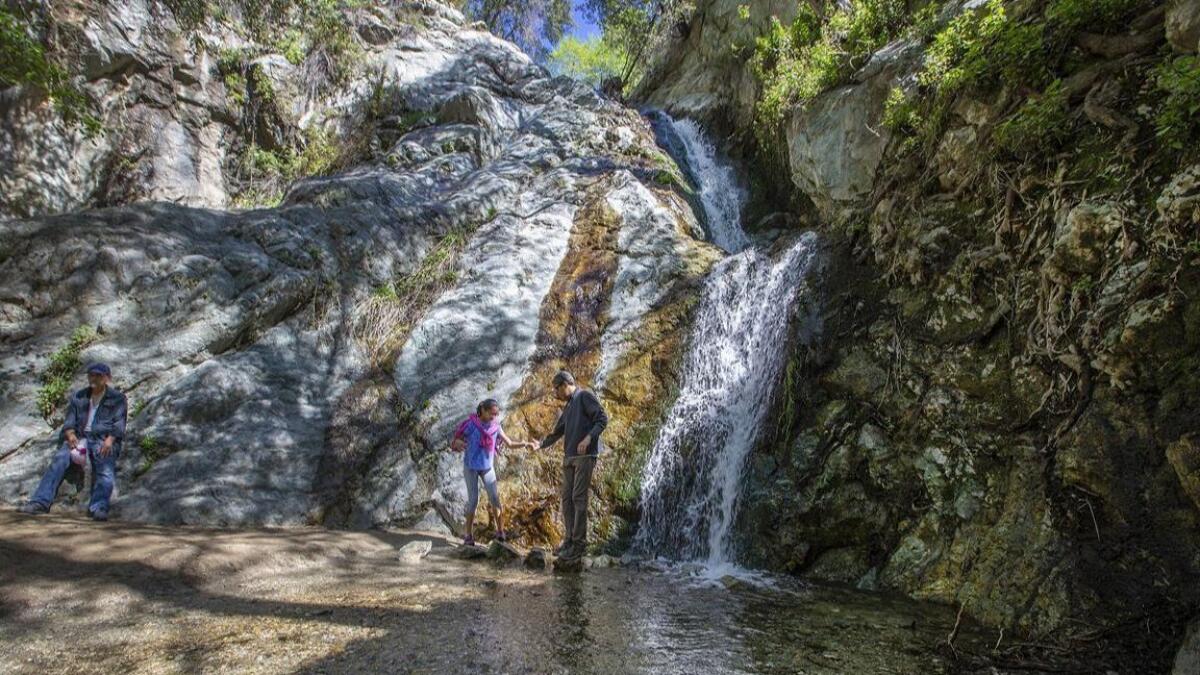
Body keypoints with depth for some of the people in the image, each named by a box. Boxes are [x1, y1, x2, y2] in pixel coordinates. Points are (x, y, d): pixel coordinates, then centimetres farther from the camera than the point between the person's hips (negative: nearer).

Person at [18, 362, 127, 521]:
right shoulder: (78, 397, 21)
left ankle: (99, 508, -46)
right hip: (80, 438, 3)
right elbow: (69, 422, 14)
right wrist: (70, 435, -11)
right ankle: (40, 502, -36)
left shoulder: (117, 398, 13)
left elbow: (119, 424, 3)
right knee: (59, 460, -28)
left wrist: (109, 440, -18)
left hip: (104, 441, -3)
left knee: (106, 471, -31)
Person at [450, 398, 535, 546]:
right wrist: (458, 443, -30)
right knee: (473, 500, -1)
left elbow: (509, 443, 1)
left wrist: (525, 444, -13)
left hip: (487, 467, 3)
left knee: (495, 498, -4)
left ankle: (500, 532, 5)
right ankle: (469, 535, 11)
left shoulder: (496, 427, -6)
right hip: (470, 467, -3)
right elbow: (456, 440, -7)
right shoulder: (471, 424, -15)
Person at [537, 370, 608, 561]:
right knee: (567, 498, 6)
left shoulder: (584, 396, -2)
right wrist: (540, 445, 40)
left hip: (585, 456, -8)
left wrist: (588, 438, -22)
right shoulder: (567, 408, 22)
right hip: (569, 457, 8)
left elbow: (603, 418, -12)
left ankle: (579, 543, -4)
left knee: (579, 498, -8)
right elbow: (557, 433, 33)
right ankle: (569, 538, 13)